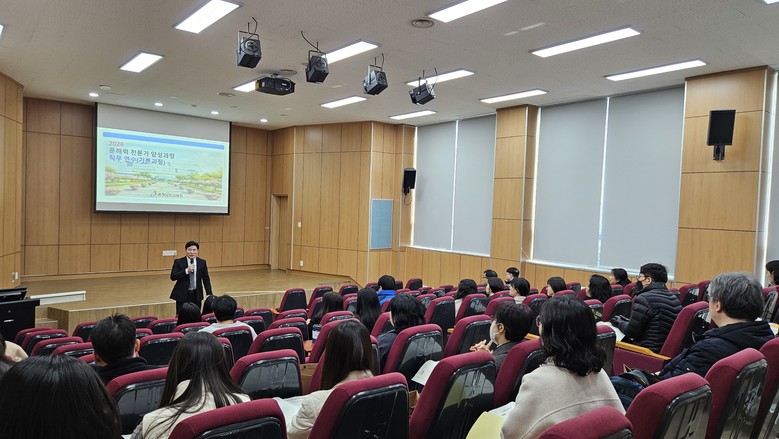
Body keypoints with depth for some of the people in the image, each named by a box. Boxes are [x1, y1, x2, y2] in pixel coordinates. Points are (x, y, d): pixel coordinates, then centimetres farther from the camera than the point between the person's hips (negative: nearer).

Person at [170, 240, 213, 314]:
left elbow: (206, 279, 8)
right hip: (182, 295, -2)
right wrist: (186, 271, -21)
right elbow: (173, 277, -10)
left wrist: (209, 294, 0)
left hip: (196, 295, 2)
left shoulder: (202, 262, 5)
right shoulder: (178, 262, -1)